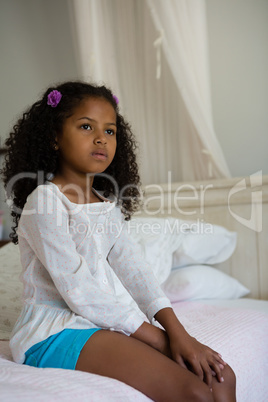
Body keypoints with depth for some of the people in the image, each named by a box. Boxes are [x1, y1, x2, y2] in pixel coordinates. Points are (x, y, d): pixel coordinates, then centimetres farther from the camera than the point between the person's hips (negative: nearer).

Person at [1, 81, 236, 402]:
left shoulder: (108, 205, 13)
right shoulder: (45, 201, -12)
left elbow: (132, 268, 3)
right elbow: (79, 293, -18)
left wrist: (176, 332, -10)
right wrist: (158, 338, -16)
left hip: (102, 324, 8)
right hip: (54, 333, -7)